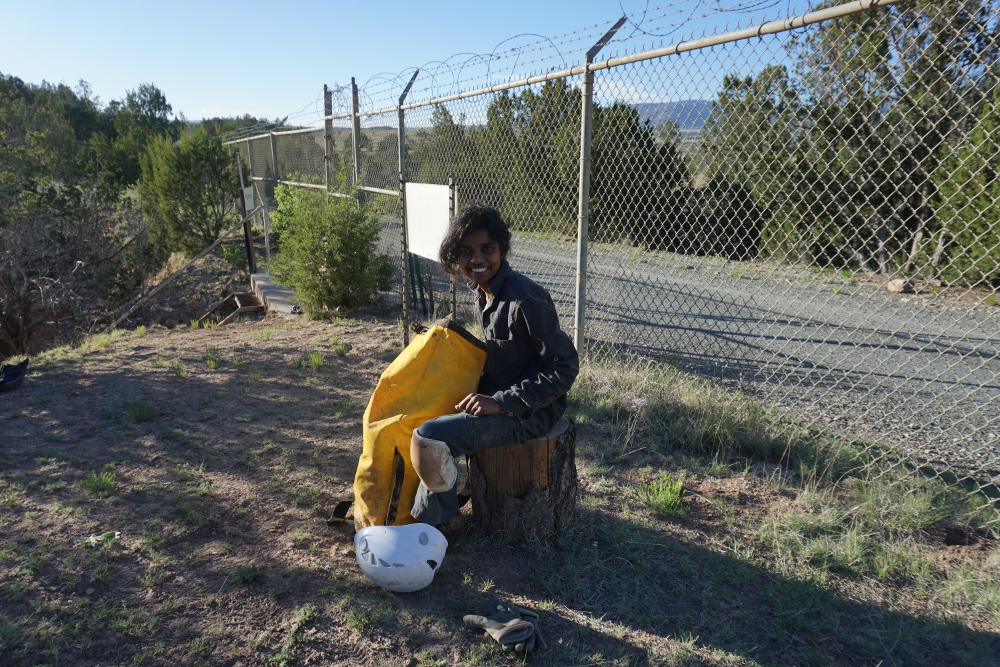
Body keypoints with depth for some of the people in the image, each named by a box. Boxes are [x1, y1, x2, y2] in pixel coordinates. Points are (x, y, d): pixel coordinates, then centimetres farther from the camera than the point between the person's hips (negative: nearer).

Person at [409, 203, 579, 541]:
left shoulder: (526, 299, -23)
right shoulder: (483, 293, 5)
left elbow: (565, 367, -22)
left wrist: (501, 402, -23)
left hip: (528, 413, -9)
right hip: (495, 400, 9)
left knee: (428, 438, -20)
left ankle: (442, 522, 7)